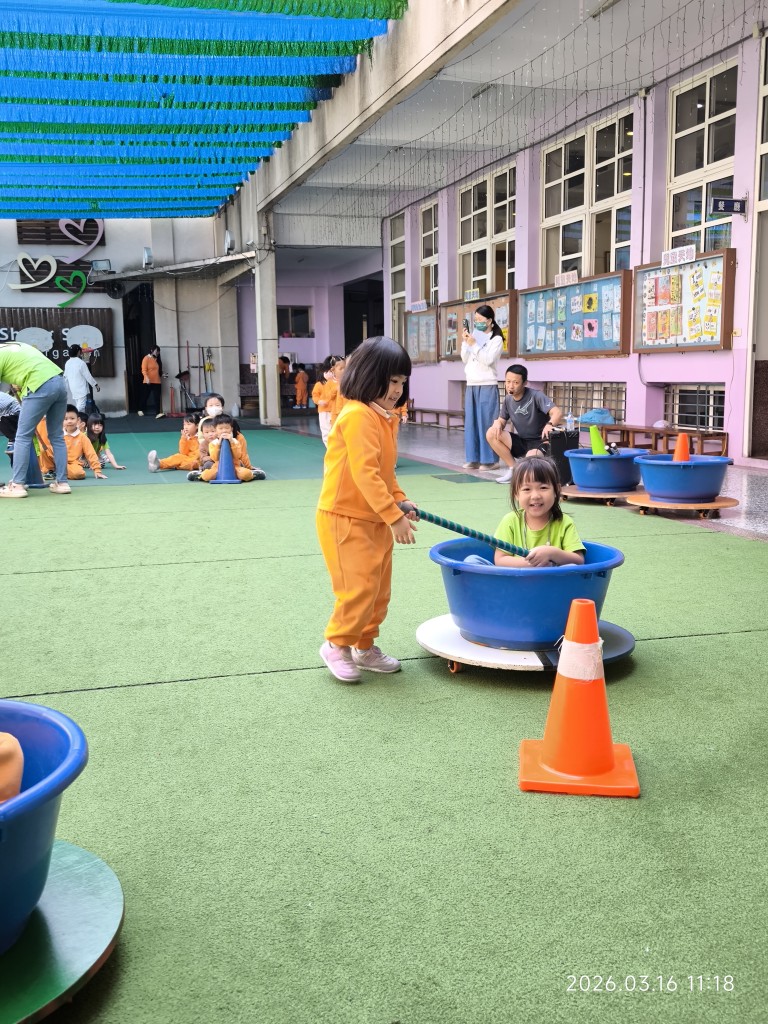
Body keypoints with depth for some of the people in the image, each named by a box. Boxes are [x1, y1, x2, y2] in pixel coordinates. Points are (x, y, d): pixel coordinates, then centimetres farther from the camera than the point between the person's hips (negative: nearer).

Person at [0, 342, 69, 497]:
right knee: (57, 436, 16)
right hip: (60, 381, 8)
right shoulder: (14, 346, 29)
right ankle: (62, 483, 18)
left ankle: (17, 485, 1)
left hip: (41, 386, -8)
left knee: (23, 437, 1)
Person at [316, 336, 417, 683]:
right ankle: (336, 645, 13)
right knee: (359, 587, -7)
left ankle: (365, 646, 28)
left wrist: (399, 500, 4)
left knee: (379, 588, 14)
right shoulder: (358, 416, -21)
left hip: (375, 519, 9)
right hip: (345, 518, -9)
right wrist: (394, 516, -28)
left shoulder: (386, 418, 10)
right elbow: (365, 474, -27)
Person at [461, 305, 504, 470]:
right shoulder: (474, 337, 15)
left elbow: (488, 359, -14)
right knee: (471, 422, 4)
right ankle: (473, 458, 9)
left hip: (487, 385, -6)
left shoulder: (496, 339, -1)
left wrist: (474, 344, -15)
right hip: (471, 385, 6)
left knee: (486, 422, -7)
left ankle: (489, 459, -4)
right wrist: (465, 342, 0)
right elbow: (465, 360, 12)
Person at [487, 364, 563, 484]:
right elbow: (503, 420, 11)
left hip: (539, 442, -6)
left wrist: (550, 424, -50)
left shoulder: (536, 396, -17)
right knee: (491, 433, -15)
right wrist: (497, 423, -15)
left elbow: (557, 413, -28)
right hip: (521, 442, 6)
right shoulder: (508, 400, 2)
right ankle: (513, 468, -4)